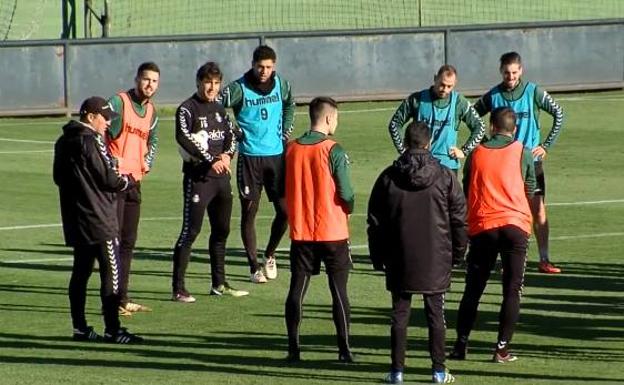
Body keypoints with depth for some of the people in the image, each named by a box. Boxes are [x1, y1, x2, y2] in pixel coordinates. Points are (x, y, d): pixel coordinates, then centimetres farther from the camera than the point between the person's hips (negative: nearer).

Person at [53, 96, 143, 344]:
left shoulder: (64, 142, 12)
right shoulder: (91, 141, -15)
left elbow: (58, 177, 19)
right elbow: (109, 179, -16)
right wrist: (129, 181, 3)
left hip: (74, 220, 9)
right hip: (99, 220, -9)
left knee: (80, 272, 13)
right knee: (111, 272, -4)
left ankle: (80, 328, 14)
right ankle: (113, 330, -5)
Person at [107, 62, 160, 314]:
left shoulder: (151, 111, 14)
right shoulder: (118, 103, -9)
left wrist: (147, 162, 13)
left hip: (135, 180, 8)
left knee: (128, 241, 12)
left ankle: (123, 298, 18)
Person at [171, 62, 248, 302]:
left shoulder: (219, 109, 16)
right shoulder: (187, 109, -7)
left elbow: (231, 135, 19)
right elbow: (184, 138, -18)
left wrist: (227, 154, -3)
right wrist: (210, 160, -22)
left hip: (221, 176, 8)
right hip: (198, 176, -8)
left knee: (221, 230, 14)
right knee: (190, 231, -9)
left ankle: (219, 284, 25)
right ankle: (178, 289, -8)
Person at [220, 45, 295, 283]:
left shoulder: (281, 85, 3)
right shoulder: (238, 89, -11)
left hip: (276, 155, 4)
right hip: (249, 158, -4)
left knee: (285, 211, 2)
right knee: (249, 212, 0)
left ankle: (269, 254, 25)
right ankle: (254, 267, 8)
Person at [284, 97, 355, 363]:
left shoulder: (291, 149, 2)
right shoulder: (333, 151, -12)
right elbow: (345, 193, -13)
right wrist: (349, 207, 7)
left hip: (300, 232, 4)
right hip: (332, 231, -4)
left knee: (297, 289, 8)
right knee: (339, 291, 4)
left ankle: (293, 349, 7)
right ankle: (344, 350, 4)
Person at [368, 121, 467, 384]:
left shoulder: (388, 177, -1)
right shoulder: (445, 177, -3)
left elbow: (375, 222, 3)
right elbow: (459, 219, 1)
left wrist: (378, 257, 12)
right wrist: (458, 254, 12)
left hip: (400, 261, 0)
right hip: (436, 260, 0)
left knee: (400, 314, 6)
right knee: (435, 313, 6)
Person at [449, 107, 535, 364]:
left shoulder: (476, 153, 9)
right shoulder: (523, 153, 4)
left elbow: (465, 191, 15)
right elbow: (530, 190, 12)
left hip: (481, 227, 2)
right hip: (516, 225, -2)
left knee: (472, 290, 10)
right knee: (512, 290, 1)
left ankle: (460, 345, 10)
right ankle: (502, 348, -5)